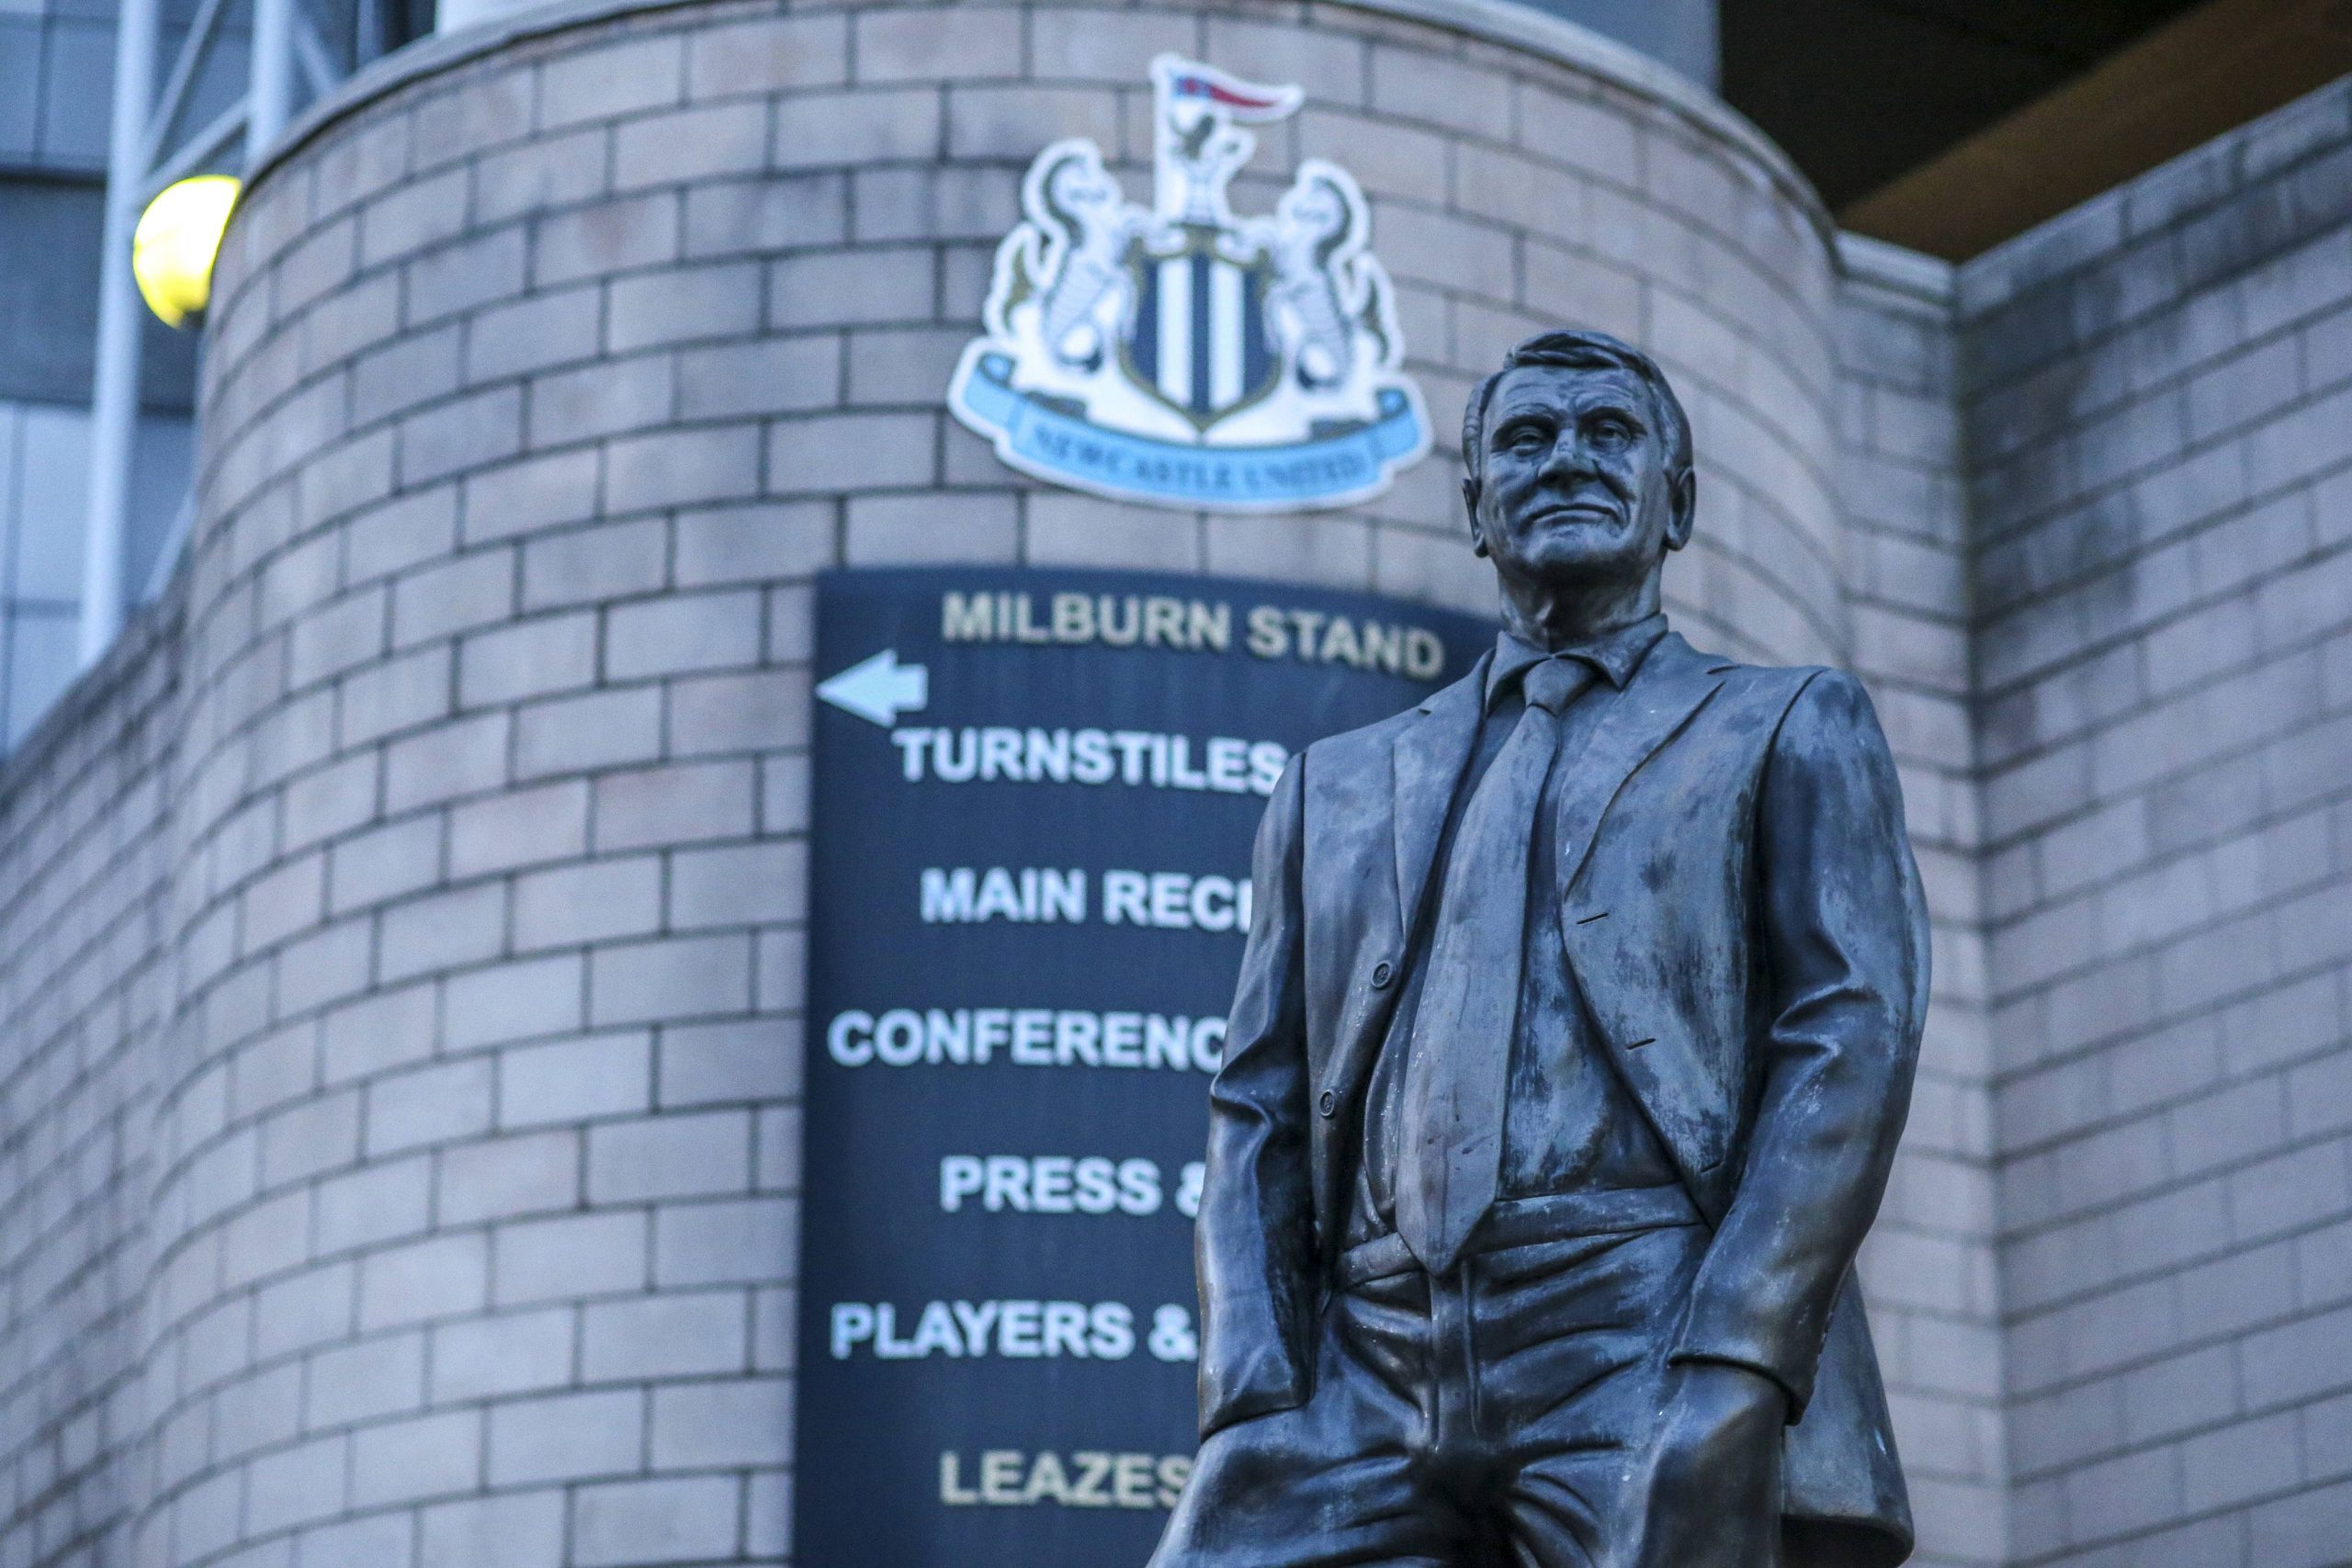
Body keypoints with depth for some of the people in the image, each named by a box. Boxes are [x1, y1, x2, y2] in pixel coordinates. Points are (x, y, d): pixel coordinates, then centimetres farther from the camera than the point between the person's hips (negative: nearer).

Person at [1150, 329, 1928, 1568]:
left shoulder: (1790, 729, 16)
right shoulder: (1337, 785, 25)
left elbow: (1852, 1037, 2)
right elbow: (1259, 1107, 17)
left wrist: (1733, 1377, -13)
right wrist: (1253, 1410, 0)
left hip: (1649, 1351, -3)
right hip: (1368, 1370, 3)